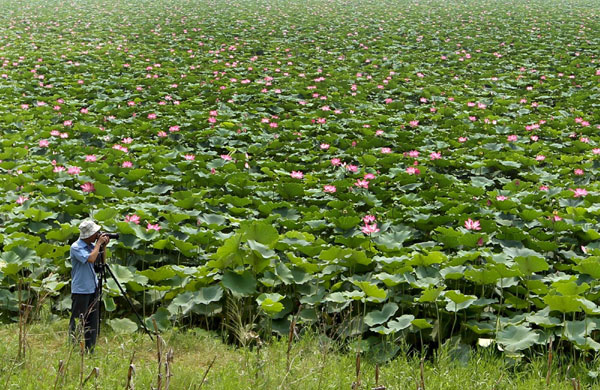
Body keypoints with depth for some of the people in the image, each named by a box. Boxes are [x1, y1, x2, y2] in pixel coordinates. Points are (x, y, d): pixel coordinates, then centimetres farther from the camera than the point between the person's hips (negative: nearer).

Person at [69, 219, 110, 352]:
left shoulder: (92, 245, 8)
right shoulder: (76, 247, -14)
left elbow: (101, 261, 19)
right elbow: (91, 259, -28)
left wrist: (103, 247, 4)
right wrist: (98, 243, -16)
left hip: (93, 289, 7)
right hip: (80, 290, -7)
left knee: (93, 322, 9)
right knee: (77, 322, -1)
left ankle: (90, 350, 16)